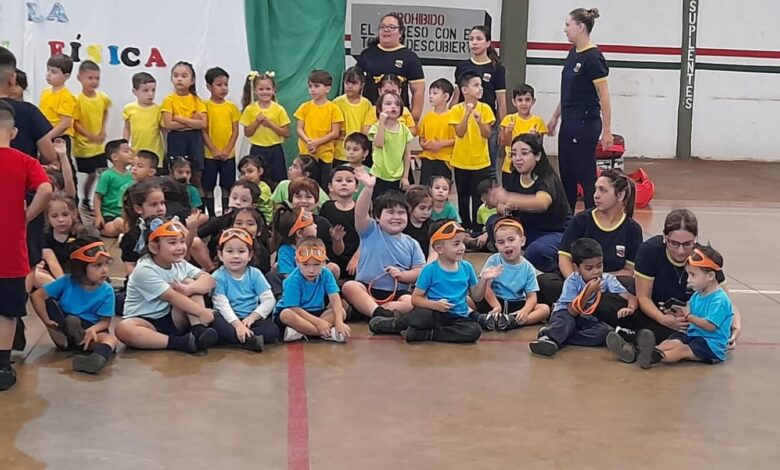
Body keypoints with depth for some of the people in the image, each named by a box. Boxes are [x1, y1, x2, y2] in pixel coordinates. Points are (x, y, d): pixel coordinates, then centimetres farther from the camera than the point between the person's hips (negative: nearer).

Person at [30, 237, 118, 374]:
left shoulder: (106, 291, -9)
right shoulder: (67, 282, -9)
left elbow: (105, 321, -10)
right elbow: (37, 295, -13)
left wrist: (92, 330, -32)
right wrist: (47, 321, -21)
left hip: (90, 330, -1)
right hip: (63, 330, 1)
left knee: (112, 339, -33)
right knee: (47, 299, -14)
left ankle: (97, 357, -68)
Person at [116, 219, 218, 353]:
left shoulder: (180, 264, 3)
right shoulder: (144, 270, -17)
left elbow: (208, 279, -11)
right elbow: (172, 297, -24)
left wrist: (188, 289, -31)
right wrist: (201, 312, -27)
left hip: (173, 319, 5)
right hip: (147, 323, -5)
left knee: (190, 283, -12)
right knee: (123, 329, -37)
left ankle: (198, 331, -24)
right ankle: (181, 342, -35)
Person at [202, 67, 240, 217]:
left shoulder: (232, 106, 3)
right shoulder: (205, 106, -4)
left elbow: (235, 131, 3)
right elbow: (203, 131, -6)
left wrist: (227, 150, -7)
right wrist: (214, 150, -13)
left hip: (228, 155, 2)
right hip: (210, 155, -2)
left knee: (227, 187, 6)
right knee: (208, 188, 4)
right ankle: (211, 216, 12)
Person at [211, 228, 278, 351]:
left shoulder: (255, 274, 3)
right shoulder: (218, 277, -5)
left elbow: (269, 299, -2)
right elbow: (222, 305, -16)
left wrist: (253, 316, -15)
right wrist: (237, 324, -30)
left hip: (250, 319, 2)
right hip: (230, 320, -2)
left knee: (273, 329, -26)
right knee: (214, 320, -35)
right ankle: (250, 340, -38)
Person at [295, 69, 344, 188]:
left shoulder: (333, 108, -3)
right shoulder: (305, 107, 5)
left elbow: (335, 133, -5)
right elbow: (299, 129, 4)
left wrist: (317, 142, -16)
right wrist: (307, 140, -16)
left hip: (325, 154, -2)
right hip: (306, 153, 2)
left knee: (323, 187, 2)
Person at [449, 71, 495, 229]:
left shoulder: (485, 108, -5)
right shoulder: (457, 109, -6)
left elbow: (487, 134, -8)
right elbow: (460, 133, -16)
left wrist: (479, 121, -26)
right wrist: (467, 113, -25)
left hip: (481, 161, 0)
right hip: (461, 161, 0)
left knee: (479, 197, 2)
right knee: (463, 196, 12)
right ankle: (465, 227, 24)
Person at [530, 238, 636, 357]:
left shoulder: (607, 279, -11)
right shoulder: (572, 281, -17)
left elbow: (631, 298, -14)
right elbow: (573, 311, -23)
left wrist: (630, 308, -39)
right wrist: (588, 291, -32)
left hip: (589, 321, 3)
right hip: (567, 315, -3)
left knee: (605, 331, -29)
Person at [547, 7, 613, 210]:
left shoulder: (593, 57, -17)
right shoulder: (573, 53, 10)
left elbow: (604, 96, -17)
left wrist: (607, 131, -17)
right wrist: (555, 117, 22)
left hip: (585, 124, -9)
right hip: (569, 123, 9)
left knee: (585, 176, -4)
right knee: (566, 176, 14)